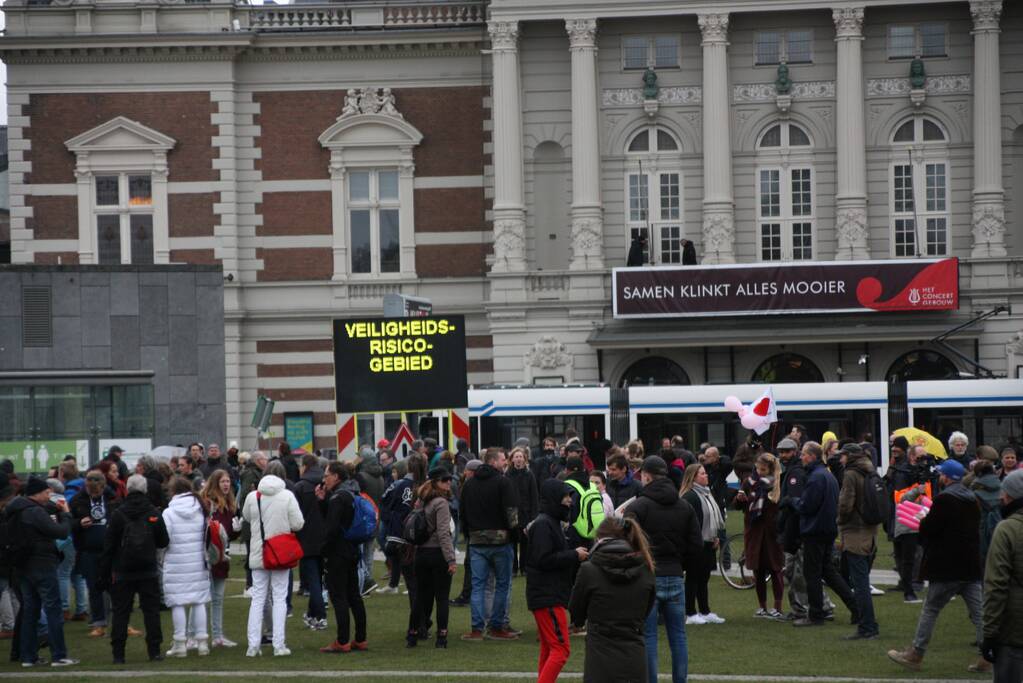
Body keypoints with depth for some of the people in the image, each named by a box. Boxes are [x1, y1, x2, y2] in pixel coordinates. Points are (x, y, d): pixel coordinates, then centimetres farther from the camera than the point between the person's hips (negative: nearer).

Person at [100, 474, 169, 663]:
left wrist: (105, 572, 1)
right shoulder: (154, 513, -3)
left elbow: (108, 546, -4)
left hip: (122, 572, -1)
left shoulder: (118, 514, -5)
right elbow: (164, 541, 3)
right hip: (148, 571, 1)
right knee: (151, 610, 5)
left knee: (120, 612, 4)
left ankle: (118, 653, 2)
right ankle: (154, 651, 2)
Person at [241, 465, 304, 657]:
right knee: (280, 597, 5)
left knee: (257, 598, 8)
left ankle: (253, 645, 4)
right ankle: (278, 645, 1)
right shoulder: (287, 496, -12)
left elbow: (246, 517, 13)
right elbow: (297, 524, -11)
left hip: (258, 553, 2)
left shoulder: (252, 497, -5)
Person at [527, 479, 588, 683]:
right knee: (561, 649, -14)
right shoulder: (543, 524, -14)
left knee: (549, 649, 14)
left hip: (550, 596, 11)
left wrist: (575, 554, 5)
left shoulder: (552, 522, 18)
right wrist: (574, 555, -15)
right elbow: (543, 559, -22)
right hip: (548, 598, -11)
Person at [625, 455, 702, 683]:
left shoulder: (637, 507, -9)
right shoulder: (685, 507, 9)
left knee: (648, 636, -1)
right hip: (675, 577, 5)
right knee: (678, 636, 10)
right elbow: (696, 544, 9)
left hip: (646, 579, -5)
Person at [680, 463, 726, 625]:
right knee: (693, 578, -2)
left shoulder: (707, 493, 15)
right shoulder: (690, 496, -16)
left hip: (708, 544, 9)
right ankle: (690, 614, 3)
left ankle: (706, 612, 21)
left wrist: (716, 537, 13)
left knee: (704, 578, 14)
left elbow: (715, 517, 23)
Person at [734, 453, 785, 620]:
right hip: (754, 531, 3)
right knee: (758, 571, 7)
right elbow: (738, 506, 8)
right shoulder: (750, 482, 5)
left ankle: (777, 609, -3)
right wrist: (740, 498, -12)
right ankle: (763, 607, 16)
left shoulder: (778, 484, -2)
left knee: (775, 570, -3)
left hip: (773, 531, -3)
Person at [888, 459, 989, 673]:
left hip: (948, 567, -7)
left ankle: (914, 655, 10)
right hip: (972, 565, 7)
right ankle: (987, 658, 0)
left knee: (930, 609, 3)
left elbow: (929, 529, -18)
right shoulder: (972, 499, 11)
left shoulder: (944, 499, -14)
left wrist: (923, 521, 6)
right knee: (978, 612, 4)